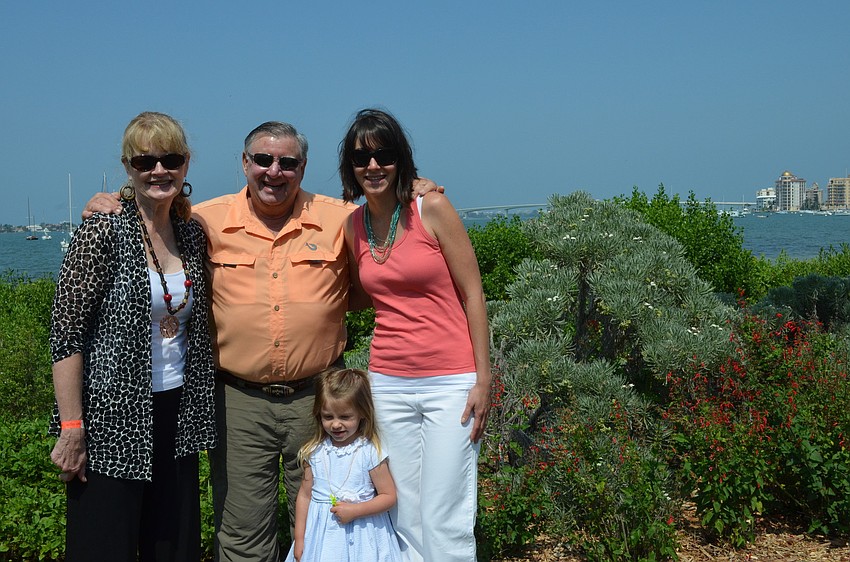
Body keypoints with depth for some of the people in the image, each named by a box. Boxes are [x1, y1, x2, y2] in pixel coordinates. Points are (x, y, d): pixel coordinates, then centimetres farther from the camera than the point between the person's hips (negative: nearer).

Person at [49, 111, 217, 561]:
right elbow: (66, 333, -14)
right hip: (112, 417, -6)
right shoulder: (102, 232, -12)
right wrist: (71, 431, -17)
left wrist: (196, 413, 13)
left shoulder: (191, 234, 6)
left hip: (176, 414, 6)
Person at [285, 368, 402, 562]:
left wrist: (355, 510, -18)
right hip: (321, 534, 3)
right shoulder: (315, 452, 0)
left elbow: (389, 496, -7)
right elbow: (305, 495, 6)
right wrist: (299, 539, 4)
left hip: (360, 535, -3)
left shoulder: (371, 453, -10)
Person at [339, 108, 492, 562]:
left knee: (444, 523, -2)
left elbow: (472, 295, -5)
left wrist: (483, 379, -9)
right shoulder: (353, 226, 7)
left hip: (450, 383, -4)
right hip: (388, 384, 4)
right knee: (404, 518, 10)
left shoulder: (432, 209, -7)